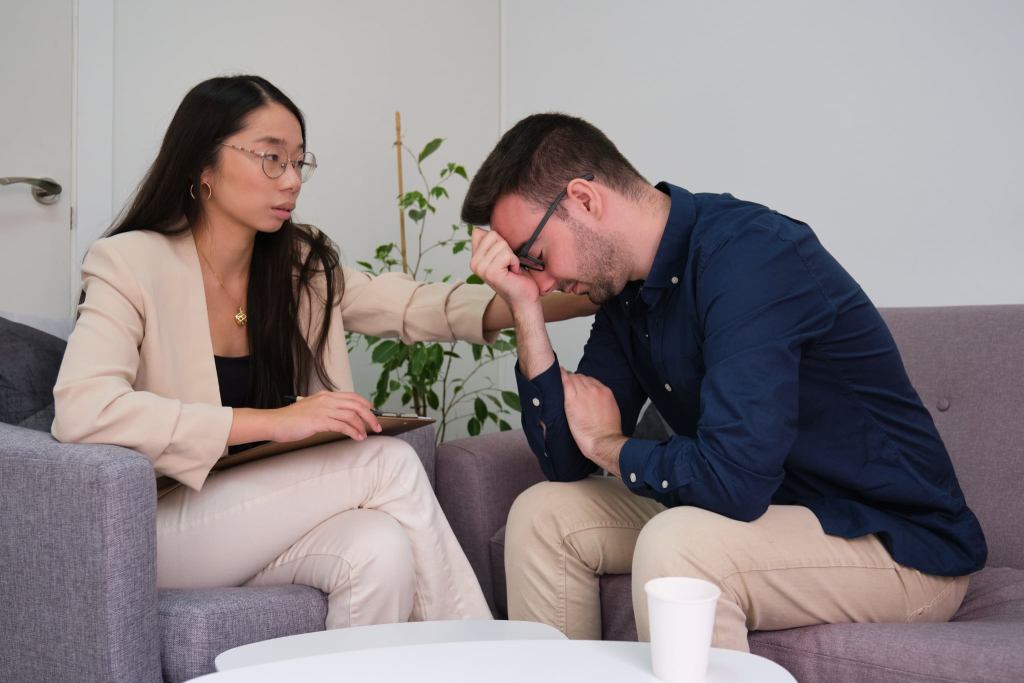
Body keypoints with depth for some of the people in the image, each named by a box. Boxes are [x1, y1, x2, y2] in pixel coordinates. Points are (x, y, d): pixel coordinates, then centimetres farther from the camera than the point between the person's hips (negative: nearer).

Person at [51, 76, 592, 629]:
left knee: (383, 550, -29)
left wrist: (551, 301, -13)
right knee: (389, 462, -22)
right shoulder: (132, 264, -11)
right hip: (162, 530, -5)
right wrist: (277, 421, -29)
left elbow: (417, 306, 4)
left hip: (266, 524, 5)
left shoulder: (302, 266, 7)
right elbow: (82, 411, -25)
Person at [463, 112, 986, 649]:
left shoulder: (748, 253, -24)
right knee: (542, 515, 3)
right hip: (767, 510, 8)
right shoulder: (624, 289, 2)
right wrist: (524, 308, -7)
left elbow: (731, 478, -33)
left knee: (673, 544, -33)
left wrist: (607, 444, -13)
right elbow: (566, 461, 2)